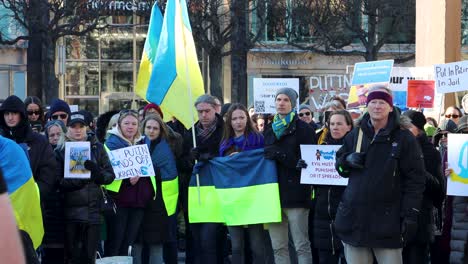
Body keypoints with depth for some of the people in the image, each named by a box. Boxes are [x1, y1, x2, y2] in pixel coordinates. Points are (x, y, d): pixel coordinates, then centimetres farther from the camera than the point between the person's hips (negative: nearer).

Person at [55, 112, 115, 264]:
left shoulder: (97, 148, 10)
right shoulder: (60, 151, 5)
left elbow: (110, 175, 5)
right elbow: (57, 181, -4)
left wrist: (98, 172, -16)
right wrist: (75, 181, -22)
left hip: (93, 210, 2)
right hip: (70, 211, -1)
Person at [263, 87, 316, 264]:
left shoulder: (304, 129, 0)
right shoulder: (270, 130, 18)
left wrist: (280, 155, -16)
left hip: (295, 195, -5)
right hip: (273, 194, 6)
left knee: (302, 246, -5)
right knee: (278, 248, 6)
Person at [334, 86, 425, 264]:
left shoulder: (404, 139, -2)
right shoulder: (355, 135, 11)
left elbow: (414, 180, -4)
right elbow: (339, 163, 21)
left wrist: (411, 215, -11)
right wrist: (348, 159, -2)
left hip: (387, 220, -4)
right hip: (354, 217, 4)